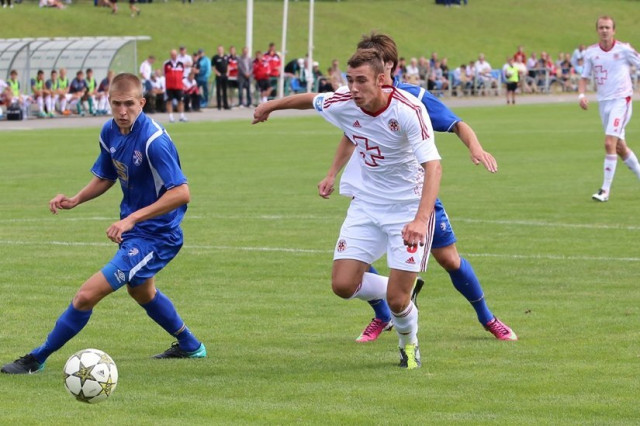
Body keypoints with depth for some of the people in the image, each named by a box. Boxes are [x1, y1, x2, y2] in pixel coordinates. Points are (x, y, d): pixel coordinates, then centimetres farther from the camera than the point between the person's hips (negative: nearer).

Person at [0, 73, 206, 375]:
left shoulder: (153, 140, -28)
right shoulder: (110, 132, -3)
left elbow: (181, 192, -32)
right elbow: (105, 177, 14)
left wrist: (132, 219, -34)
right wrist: (76, 199, -5)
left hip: (155, 236, -10)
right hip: (133, 229, 10)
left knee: (86, 296, -15)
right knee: (141, 292, 35)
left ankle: (36, 359, 1)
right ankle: (190, 346, 56)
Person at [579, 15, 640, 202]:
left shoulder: (624, 49, -8)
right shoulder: (591, 52, 3)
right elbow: (584, 77, 10)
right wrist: (581, 94, -8)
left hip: (621, 100, -5)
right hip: (603, 102, 5)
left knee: (610, 143, -17)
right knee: (620, 147, 12)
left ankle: (605, 190, -14)